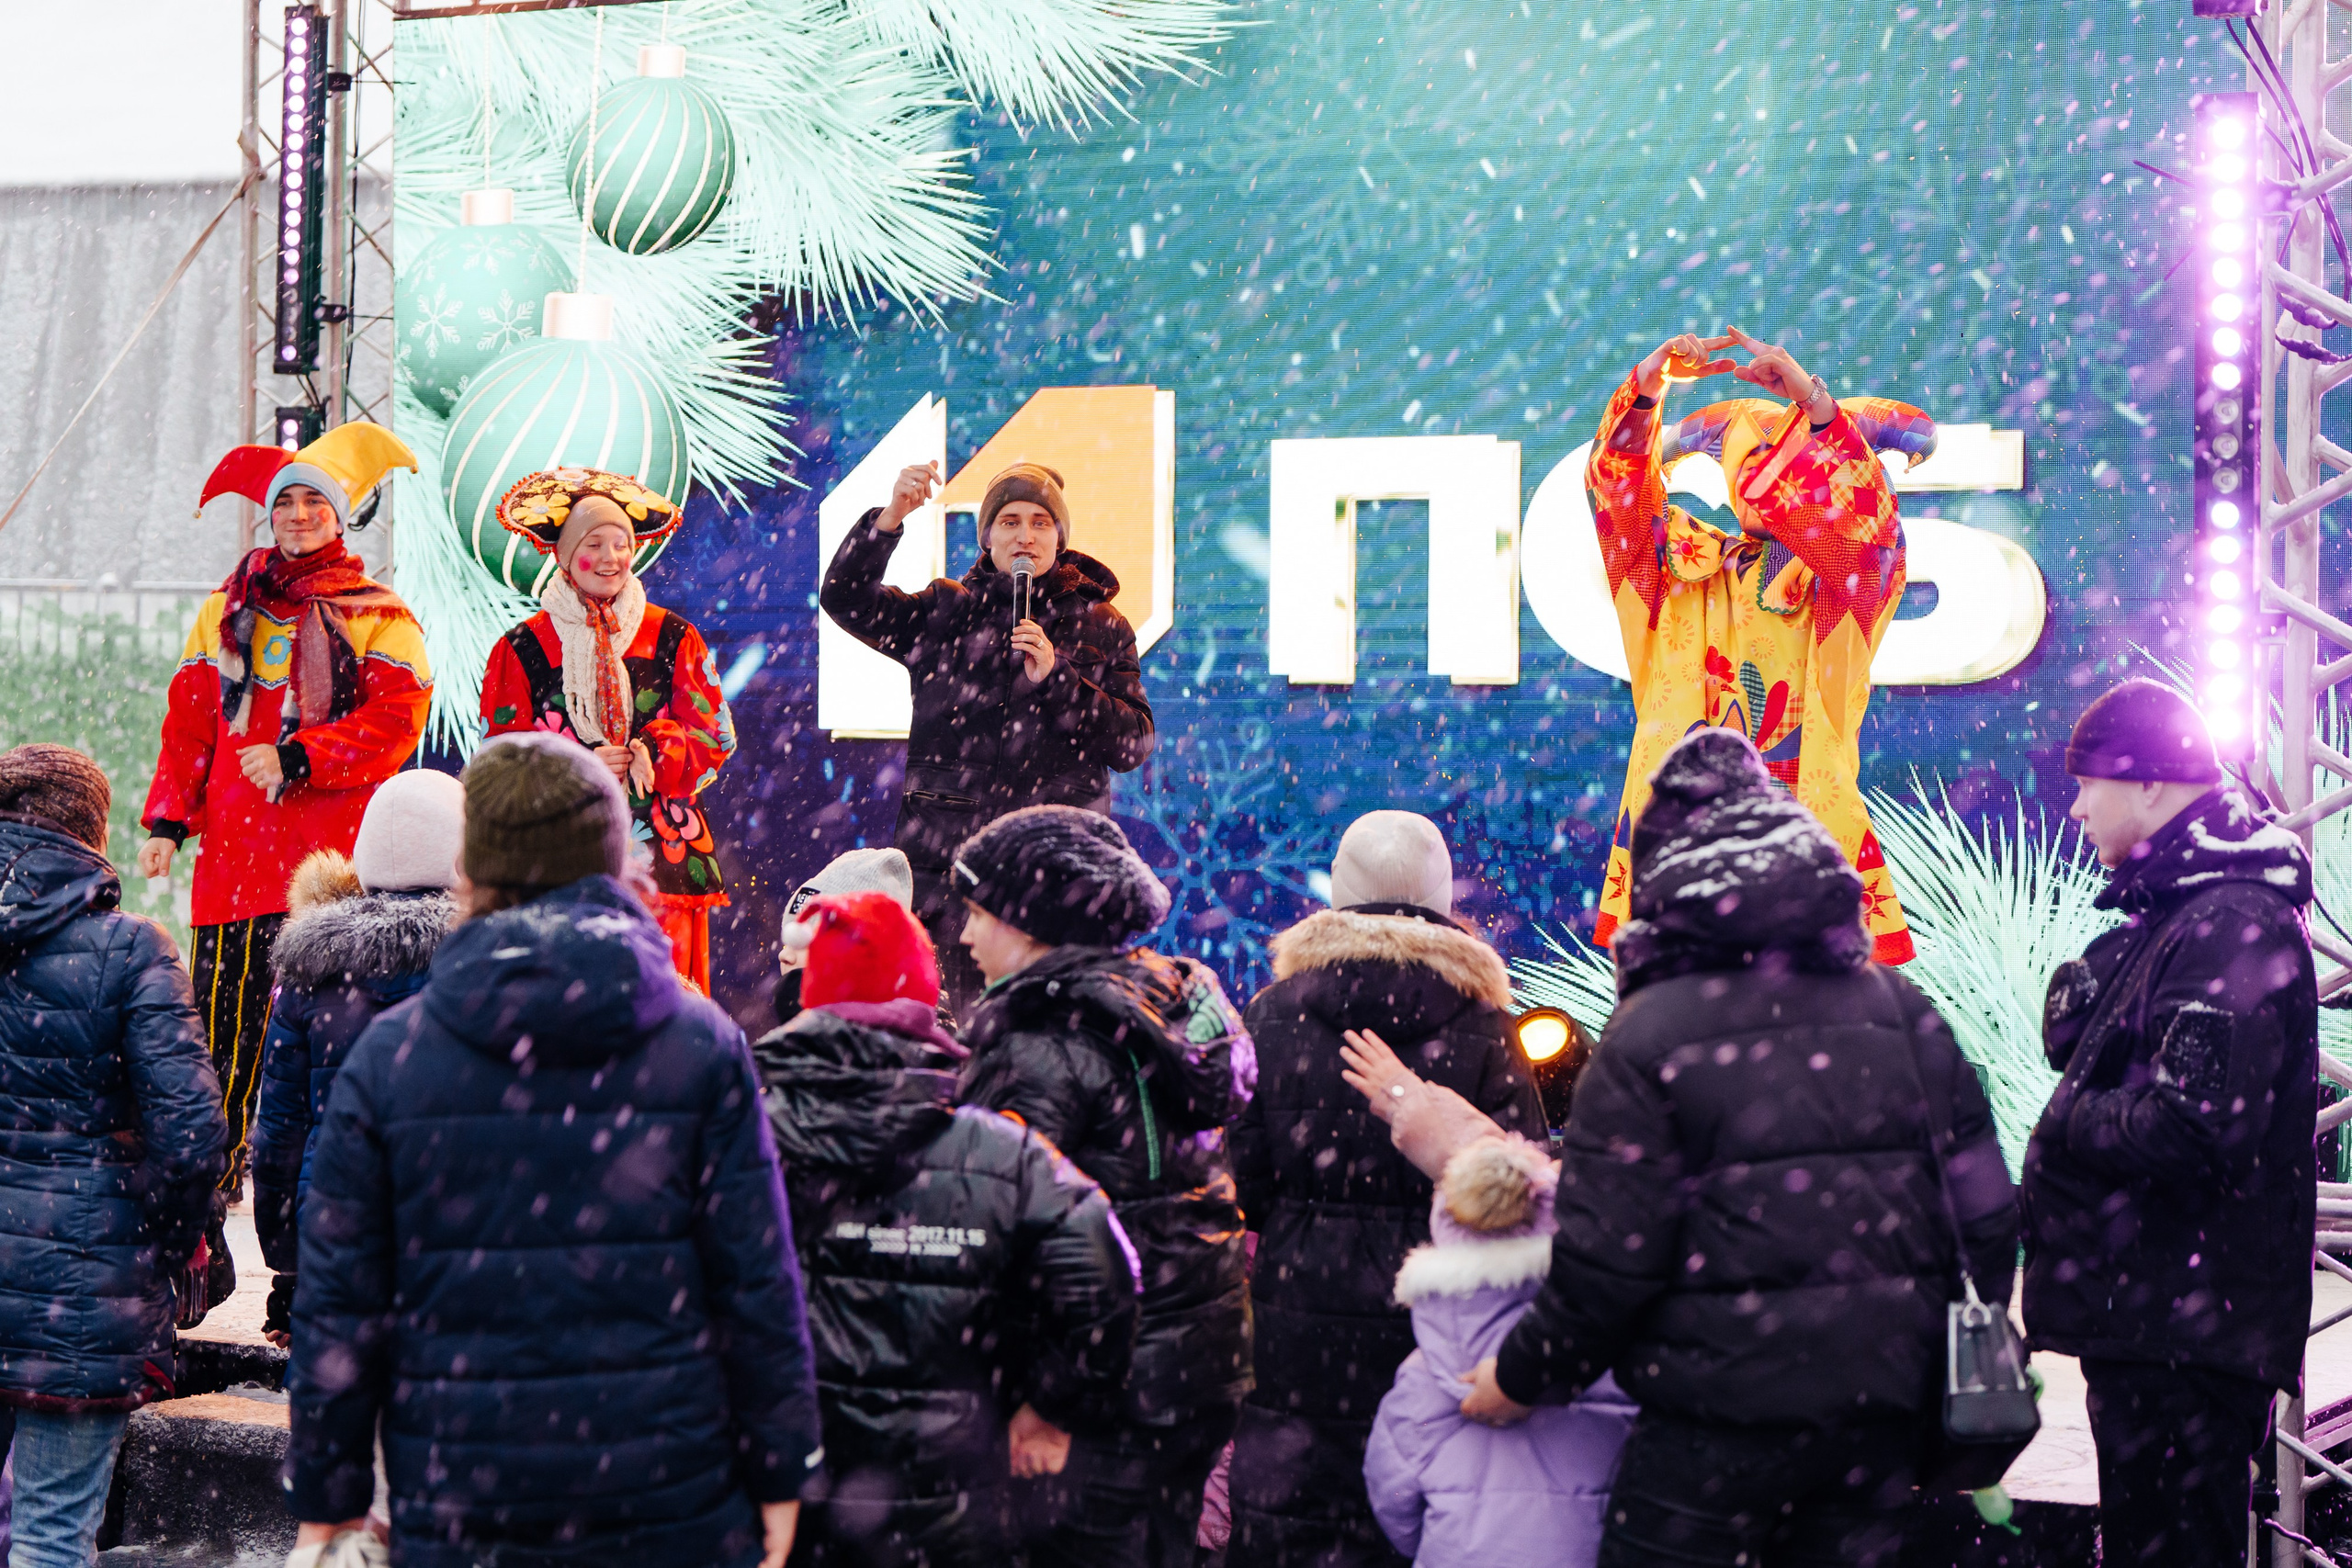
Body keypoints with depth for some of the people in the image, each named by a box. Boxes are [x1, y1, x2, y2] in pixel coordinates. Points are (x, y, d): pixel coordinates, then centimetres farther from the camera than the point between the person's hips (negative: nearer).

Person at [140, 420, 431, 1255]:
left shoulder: (378, 616, 9)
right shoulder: (230, 607, 19)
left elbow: (396, 718, -3)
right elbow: (189, 717, 17)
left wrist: (297, 760, -12)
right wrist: (168, 819, 7)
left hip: (335, 849, -2)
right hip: (236, 844, 3)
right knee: (225, 1023, -3)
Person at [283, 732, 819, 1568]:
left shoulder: (386, 1056, -1)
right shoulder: (702, 1044, -3)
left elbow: (337, 1303, 1)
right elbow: (757, 1282, -3)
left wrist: (328, 1498, 10)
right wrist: (779, 1475, 6)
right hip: (672, 1500, 0)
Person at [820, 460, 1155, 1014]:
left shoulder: (1102, 627, 12)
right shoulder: (945, 611, 14)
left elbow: (1135, 743, 4)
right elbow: (845, 598, 3)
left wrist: (1054, 677, -8)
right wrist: (891, 517, -10)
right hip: (951, 854, 1)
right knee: (974, 1018, -4)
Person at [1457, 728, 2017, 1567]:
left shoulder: (1647, 1036, -8)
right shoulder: (1901, 1011, 7)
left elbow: (1608, 1258, -11)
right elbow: (1984, 1209, 8)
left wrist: (1522, 1378, 4)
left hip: (1721, 1414, -5)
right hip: (1882, 1413, 5)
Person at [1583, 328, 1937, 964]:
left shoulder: (1842, 570, 11)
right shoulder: (1692, 560, 18)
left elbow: (1863, 507, -10)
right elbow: (1619, 482, 6)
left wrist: (1811, 397, -19)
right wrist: (1651, 380, -9)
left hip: (1799, 808, -2)